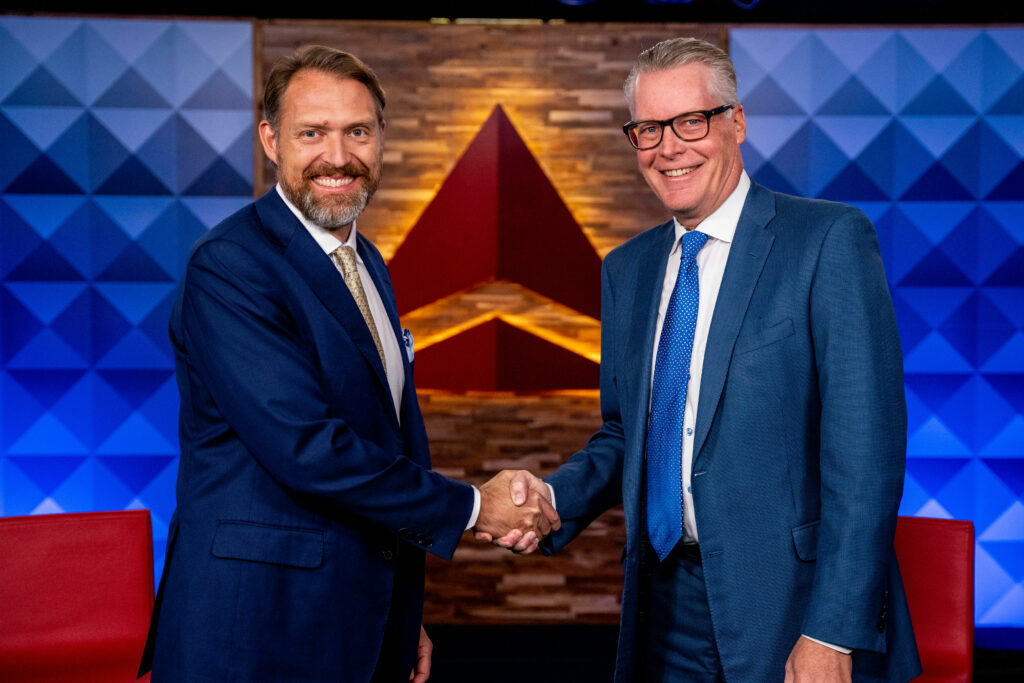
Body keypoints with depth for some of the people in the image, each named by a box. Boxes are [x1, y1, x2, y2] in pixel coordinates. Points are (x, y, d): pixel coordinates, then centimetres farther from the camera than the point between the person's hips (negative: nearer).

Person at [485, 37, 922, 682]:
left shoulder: (831, 239, -9)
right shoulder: (626, 270, 10)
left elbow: (864, 447, -15)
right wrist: (555, 498, -3)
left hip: (794, 602, -5)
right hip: (668, 607, 5)